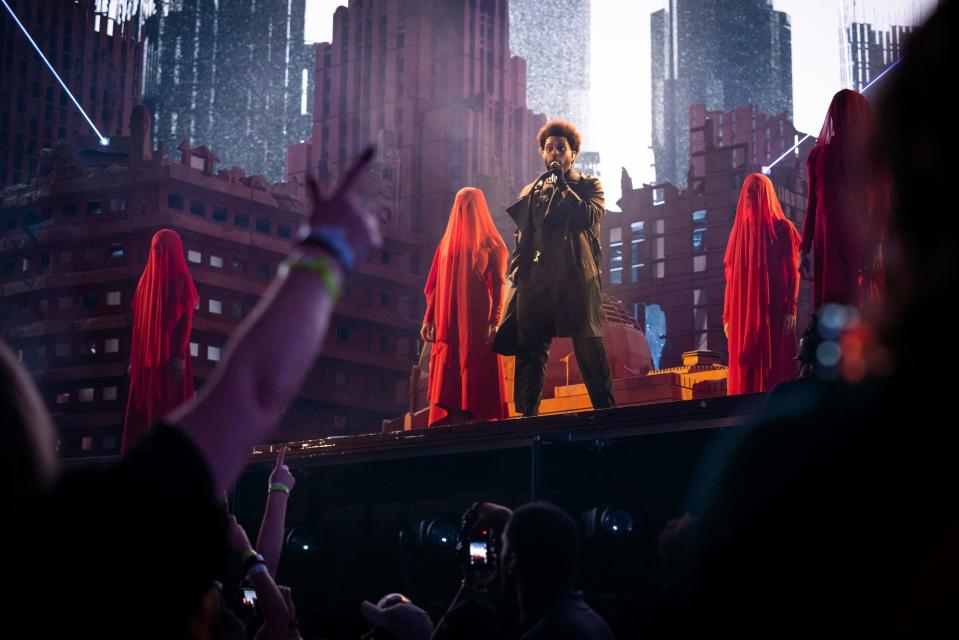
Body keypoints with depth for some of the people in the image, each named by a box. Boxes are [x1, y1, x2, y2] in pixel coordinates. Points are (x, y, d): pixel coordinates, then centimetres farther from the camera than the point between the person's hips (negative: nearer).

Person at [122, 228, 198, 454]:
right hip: (147, 355, 6)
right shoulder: (147, 279, 14)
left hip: (170, 354, -6)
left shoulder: (181, 279, -3)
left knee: (171, 409, -7)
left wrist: (180, 356, -17)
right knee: (143, 409, 2)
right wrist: (134, 358, 10)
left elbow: (186, 319, -8)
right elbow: (139, 322, 14)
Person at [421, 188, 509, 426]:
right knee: (448, 380, -2)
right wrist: (429, 319, 6)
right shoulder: (447, 241, 17)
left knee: (477, 377, -7)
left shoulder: (490, 243, 5)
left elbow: (498, 284, -3)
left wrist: (494, 321, -14)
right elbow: (437, 284, 15)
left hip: (477, 320, -4)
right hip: (448, 322, 4)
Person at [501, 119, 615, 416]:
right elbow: (522, 236, 19)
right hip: (537, 278, 3)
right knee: (530, 347, -1)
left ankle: (605, 408, -1)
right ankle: (526, 413, 0)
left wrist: (563, 186, -4)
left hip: (577, 276, -3)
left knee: (589, 346, -4)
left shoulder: (588, 185, 12)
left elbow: (590, 217, -8)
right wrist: (517, 273, 6)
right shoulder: (532, 191, 21)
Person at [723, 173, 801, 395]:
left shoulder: (783, 229, 2)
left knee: (775, 366, -4)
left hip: (774, 312, -3)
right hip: (743, 314, 3)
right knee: (745, 370, 0)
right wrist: (727, 316, 7)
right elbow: (731, 277, 12)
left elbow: (793, 271, -2)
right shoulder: (739, 231, 12)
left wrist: (791, 310, -11)